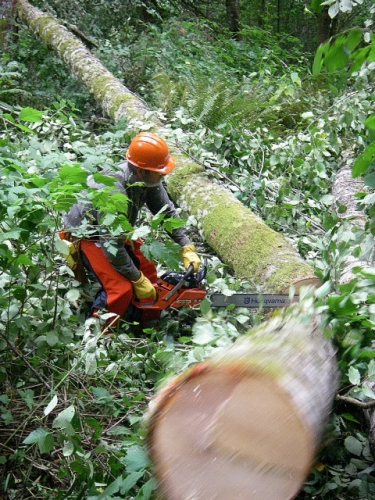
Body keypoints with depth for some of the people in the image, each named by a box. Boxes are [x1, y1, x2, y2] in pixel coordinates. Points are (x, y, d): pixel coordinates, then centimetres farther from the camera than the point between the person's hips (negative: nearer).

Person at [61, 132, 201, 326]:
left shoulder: (146, 177, -18)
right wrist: (138, 280, -24)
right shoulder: (114, 192, -40)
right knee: (121, 288, -19)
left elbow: (167, 211, -4)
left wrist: (187, 248, -9)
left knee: (148, 271, 4)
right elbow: (112, 246, -34)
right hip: (85, 235, -8)